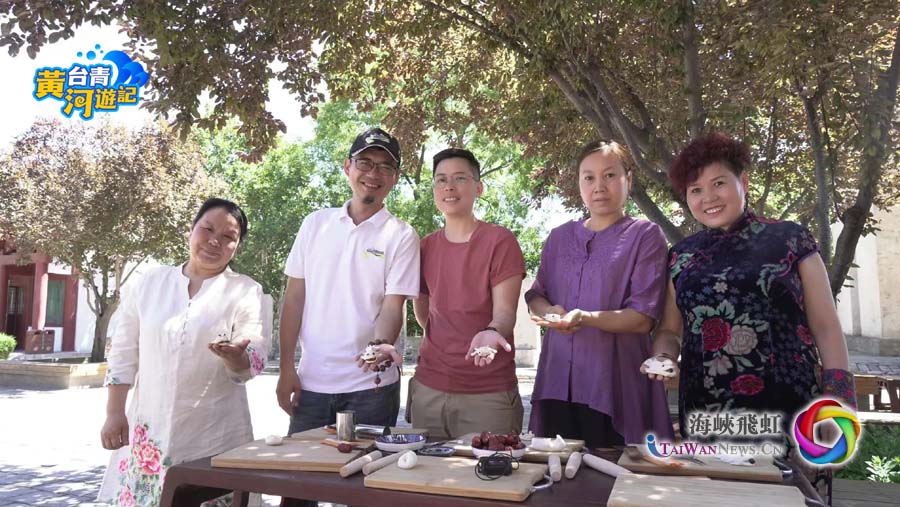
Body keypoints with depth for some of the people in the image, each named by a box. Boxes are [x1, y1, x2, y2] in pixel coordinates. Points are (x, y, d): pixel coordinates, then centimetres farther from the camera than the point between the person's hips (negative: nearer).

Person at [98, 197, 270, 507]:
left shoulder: (246, 292, -2)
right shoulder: (150, 283, 6)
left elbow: (253, 363, -9)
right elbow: (124, 354, 10)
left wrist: (234, 357, -31)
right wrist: (114, 414, 5)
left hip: (214, 436, -2)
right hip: (149, 432, 3)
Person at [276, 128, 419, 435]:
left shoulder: (402, 236, -3)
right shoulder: (316, 223, 5)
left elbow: (391, 308, -8)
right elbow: (294, 298, 6)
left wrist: (381, 346, -29)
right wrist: (286, 368, 2)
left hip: (370, 385, -2)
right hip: (311, 381, 3)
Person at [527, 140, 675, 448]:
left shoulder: (645, 235, -1)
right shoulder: (559, 237, 14)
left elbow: (644, 317, -8)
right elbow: (535, 295, 14)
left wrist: (586, 318, -24)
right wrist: (550, 312, -9)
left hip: (615, 383, -4)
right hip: (557, 379, 4)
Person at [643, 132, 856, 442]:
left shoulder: (791, 240, 1)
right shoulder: (681, 256, 8)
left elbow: (826, 327, 1)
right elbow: (670, 330, 14)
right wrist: (661, 357, -7)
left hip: (786, 414, -2)